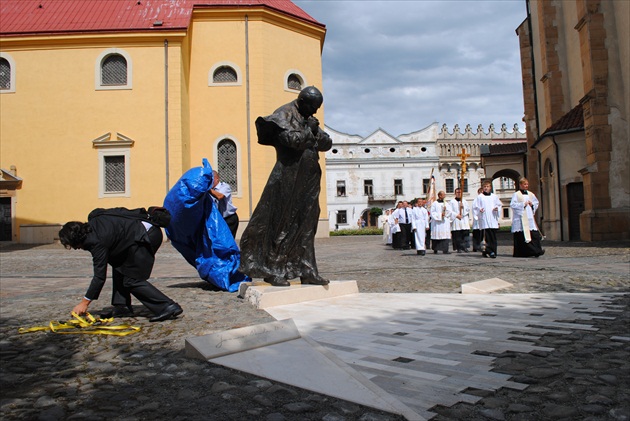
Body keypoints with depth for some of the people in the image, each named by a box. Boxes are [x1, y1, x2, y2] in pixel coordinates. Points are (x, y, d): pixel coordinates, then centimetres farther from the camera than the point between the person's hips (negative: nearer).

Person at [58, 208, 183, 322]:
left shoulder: (96, 240, -13)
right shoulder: (93, 220, 8)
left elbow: (100, 276, -10)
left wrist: (84, 303, -1)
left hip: (146, 237, -11)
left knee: (132, 280, -4)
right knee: (120, 267, 18)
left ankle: (168, 307, -10)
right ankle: (122, 307, 21)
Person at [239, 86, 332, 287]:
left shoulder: (309, 120, 19)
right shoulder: (284, 114, -3)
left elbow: (327, 144, 13)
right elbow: (293, 139, -18)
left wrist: (315, 133, -4)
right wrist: (309, 131, -4)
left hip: (308, 181, 8)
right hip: (288, 178, -7)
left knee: (306, 226, 8)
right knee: (282, 225, -4)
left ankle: (306, 271, 13)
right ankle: (273, 270, 4)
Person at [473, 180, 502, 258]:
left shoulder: (494, 196, 14)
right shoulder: (479, 197, 6)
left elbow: (499, 205, 18)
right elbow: (475, 206, 4)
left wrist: (497, 208, -3)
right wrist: (479, 210, -15)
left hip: (493, 219, 3)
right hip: (484, 219, -3)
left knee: (493, 236, 3)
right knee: (488, 236, -9)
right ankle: (490, 251, -8)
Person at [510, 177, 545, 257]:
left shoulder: (530, 194, 16)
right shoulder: (516, 194, -1)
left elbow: (536, 203, 24)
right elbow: (512, 205, -10)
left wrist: (532, 205, 3)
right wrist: (523, 204, -15)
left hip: (530, 218, 5)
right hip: (520, 218, -5)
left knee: (534, 234, -5)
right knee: (522, 236, -6)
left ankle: (536, 251, -1)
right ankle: (521, 253, -1)